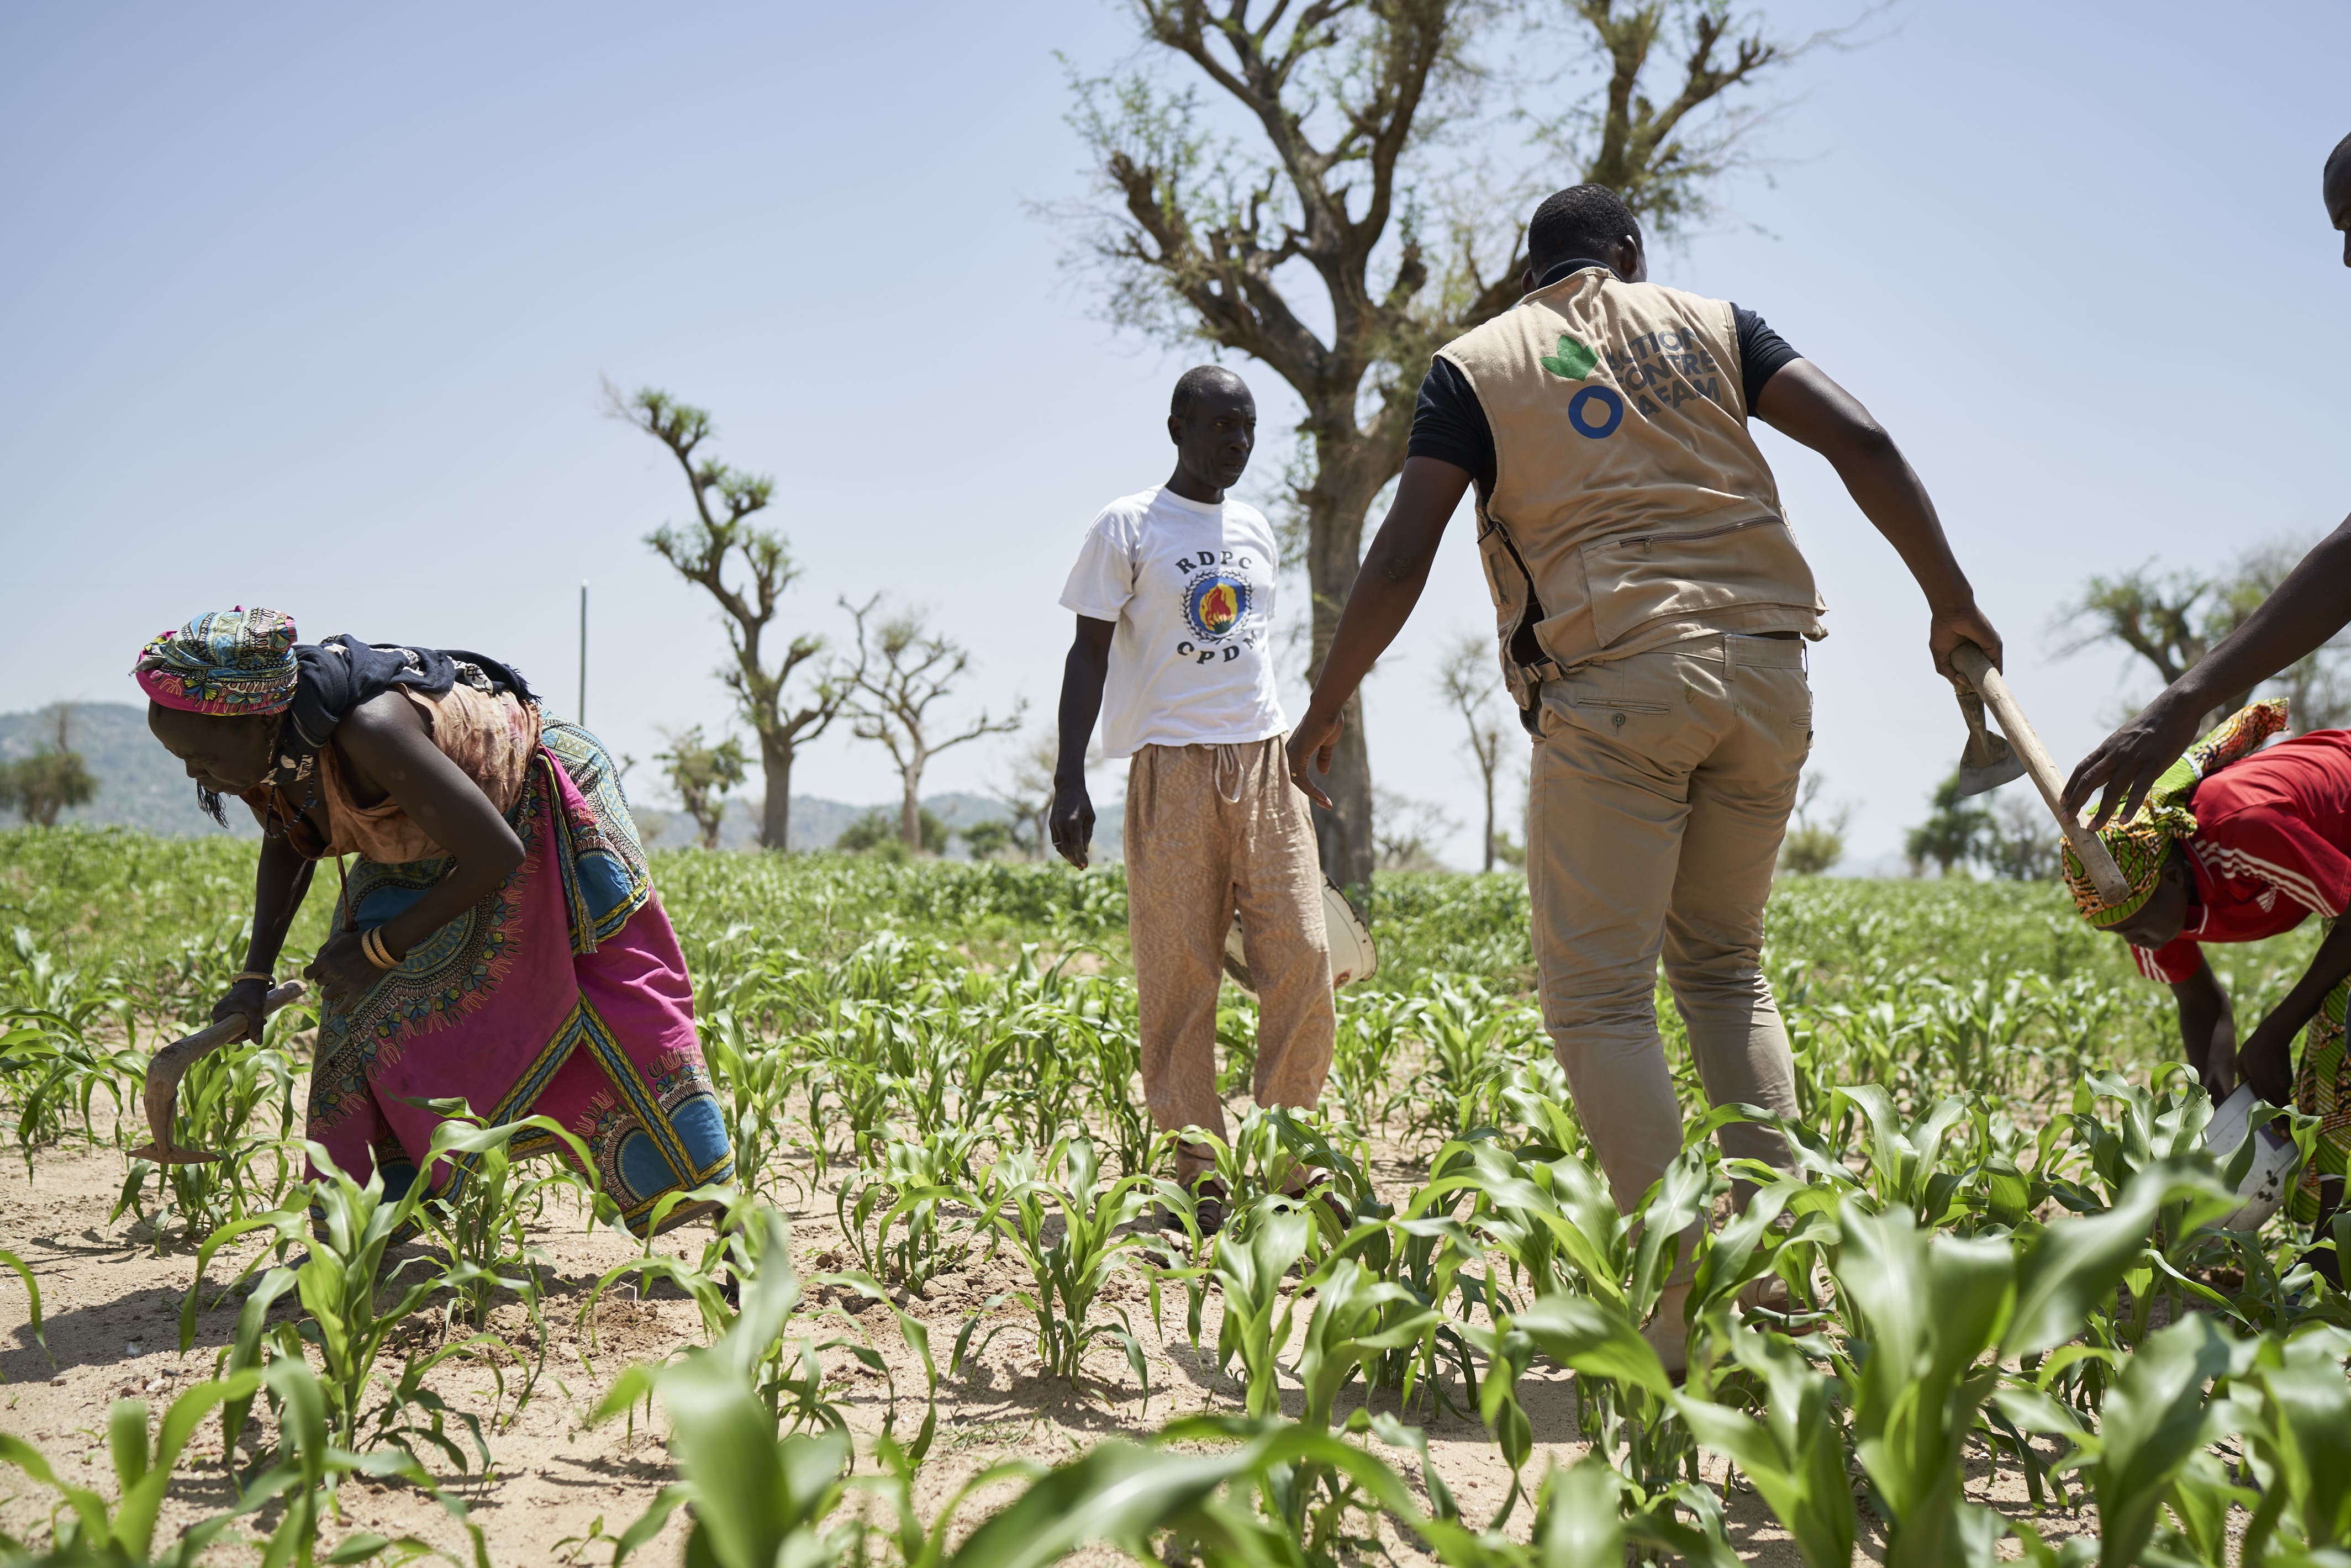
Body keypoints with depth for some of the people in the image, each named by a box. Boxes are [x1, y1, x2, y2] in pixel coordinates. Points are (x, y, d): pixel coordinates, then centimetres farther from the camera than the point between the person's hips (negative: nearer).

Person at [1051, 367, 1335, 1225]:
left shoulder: (1255, 527, 17)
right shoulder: (1127, 527, 1)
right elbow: (1090, 655, -1)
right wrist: (1069, 782, -9)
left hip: (1266, 760, 5)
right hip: (1173, 767, -5)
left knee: (1302, 960, -4)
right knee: (1179, 974, -4)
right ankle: (1196, 1172, 2)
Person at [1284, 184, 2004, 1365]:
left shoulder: (1476, 364, 10)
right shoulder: (1710, 325, 17)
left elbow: (1402, 557, 1)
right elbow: (1862, 441, 5)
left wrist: (1325, 707, 11)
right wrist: (1950, 600, 13)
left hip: (1612, 685, -4)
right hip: (1762, 668, 4)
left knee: (1598, 994, 0)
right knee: (1722, 961, 19)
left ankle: (1679, 1318, -8)